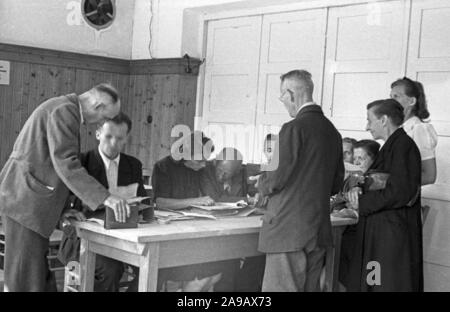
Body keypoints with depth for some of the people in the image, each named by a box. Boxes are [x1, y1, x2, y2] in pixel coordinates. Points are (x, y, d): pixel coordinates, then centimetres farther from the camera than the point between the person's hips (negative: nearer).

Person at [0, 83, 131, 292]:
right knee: (25, 281, -5)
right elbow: (65, 162, -25)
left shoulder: (65, 110, 18)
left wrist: (61, 209, 17)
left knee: (40, 277, 13)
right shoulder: (64, 110, -15)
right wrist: (105, 197, -28)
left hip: (26, 201, 10)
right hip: (26, 202, -10)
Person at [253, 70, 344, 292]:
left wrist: (261, 183, 5)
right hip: (319, 231, 8)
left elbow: (276, 180, -15)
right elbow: (336, 184, 16)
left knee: (280, 288, -2)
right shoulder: (333, 131, 10)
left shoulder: (294, 128, -14)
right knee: (310, 288, 15)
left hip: (288, 230, -8)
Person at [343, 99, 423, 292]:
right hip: (378, 234, 9)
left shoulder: (403, 146, -14)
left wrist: (362, 202, -13)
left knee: (387, 285, -3)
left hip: (393, 238, -9)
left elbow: (400, 193, -22)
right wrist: (358, 190, -1)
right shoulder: (391, 146, 16)